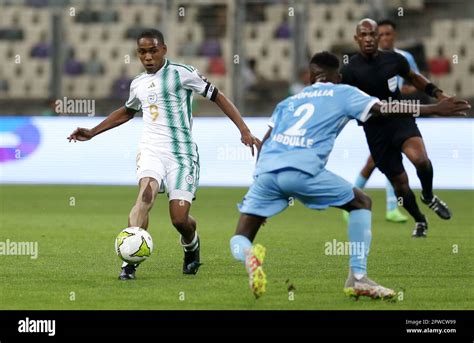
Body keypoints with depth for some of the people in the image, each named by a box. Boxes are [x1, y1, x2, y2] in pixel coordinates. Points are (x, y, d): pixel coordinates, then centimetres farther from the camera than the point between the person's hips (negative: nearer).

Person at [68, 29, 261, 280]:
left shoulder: (180, 73, -2)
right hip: (150, 150, 3)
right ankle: (130, 261, -34)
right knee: (146, 193, -28)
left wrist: (244, 130, -8)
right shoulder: (138, 84, 15)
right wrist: (91, 133, 34)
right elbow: (127, 112, 36)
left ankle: (191, 244, 28)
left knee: (179, 219, -10)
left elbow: (217, 96, -1)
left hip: (181, 152, -3)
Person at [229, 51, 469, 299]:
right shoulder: (343, 93, 18)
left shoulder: (289, 100, 30)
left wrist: (261, 178, 32)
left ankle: (248, 255, -27)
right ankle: (357, 277, 11)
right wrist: (435, 109, 12)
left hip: (265, 168, 4)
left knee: (239, 240, 12)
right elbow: (386, 110, 8)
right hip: (302, 169, -4)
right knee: (361, 203, 19)